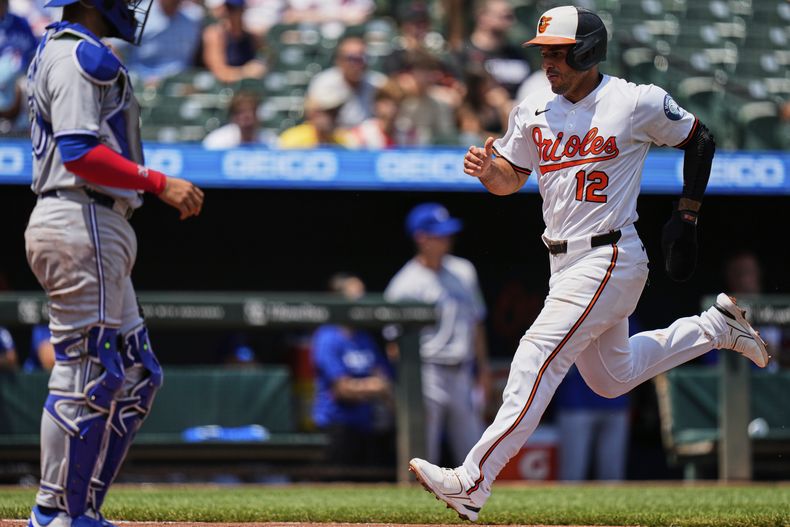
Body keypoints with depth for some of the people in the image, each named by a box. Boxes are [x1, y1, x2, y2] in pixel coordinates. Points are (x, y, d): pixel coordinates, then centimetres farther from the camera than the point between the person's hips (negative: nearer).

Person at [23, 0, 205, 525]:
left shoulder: (61, 51, 22)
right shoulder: (79, 54, -10)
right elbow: (79, 151, -20)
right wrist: (160, 183, -20)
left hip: (99, 228, 11)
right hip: (82, 223, -11)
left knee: (135, 377, 12)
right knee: (87, 375, -9)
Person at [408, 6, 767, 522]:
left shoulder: (639, 103, -10)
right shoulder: (533, 111, 5)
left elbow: (700, 140, 4)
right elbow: (510, 180, 11)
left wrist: (687, 217, 2)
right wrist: (486, 169, -12)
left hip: (610, 260, -8)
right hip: (567, 264, 8)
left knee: (538, 358, -18)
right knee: (610, 378, 20)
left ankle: (472, 484, -23)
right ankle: (716, 326, 38)